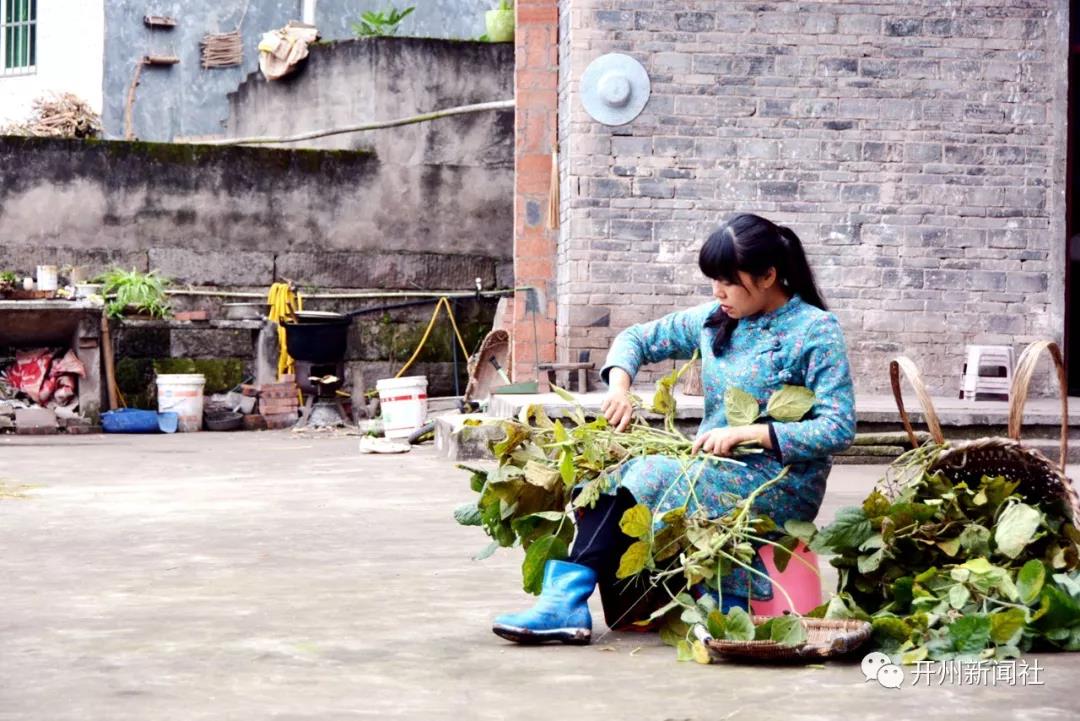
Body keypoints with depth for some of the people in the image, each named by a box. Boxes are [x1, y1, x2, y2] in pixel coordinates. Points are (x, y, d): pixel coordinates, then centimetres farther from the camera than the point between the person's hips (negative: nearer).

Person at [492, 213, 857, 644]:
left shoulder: (816, 330, -7)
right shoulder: (716, 319, 12)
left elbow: (839, 427, -15)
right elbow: (637, 338, 20)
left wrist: (744, 433, -21)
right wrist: (619, 387, -2)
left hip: (780, 485, -7)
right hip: (713, 470, 7)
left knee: (644, 477, -27)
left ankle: (567, 604, -26)